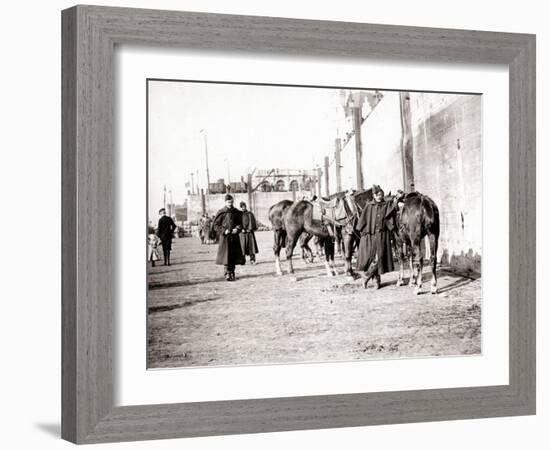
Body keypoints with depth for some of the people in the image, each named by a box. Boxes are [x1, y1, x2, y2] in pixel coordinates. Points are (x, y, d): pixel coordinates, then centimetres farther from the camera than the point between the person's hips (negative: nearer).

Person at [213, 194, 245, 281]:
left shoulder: (236, 212, 5)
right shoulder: (221, 213, -4)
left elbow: (240, 223, 12)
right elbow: (216, 224, -2)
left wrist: (237, 229, -8)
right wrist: (224, 231, -13)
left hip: (234, 236, 3)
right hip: (225, 236, -3)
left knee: (234, 255, 6)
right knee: (226, 255, -6)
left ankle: (232, 272, 18)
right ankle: (227, 273, -3)